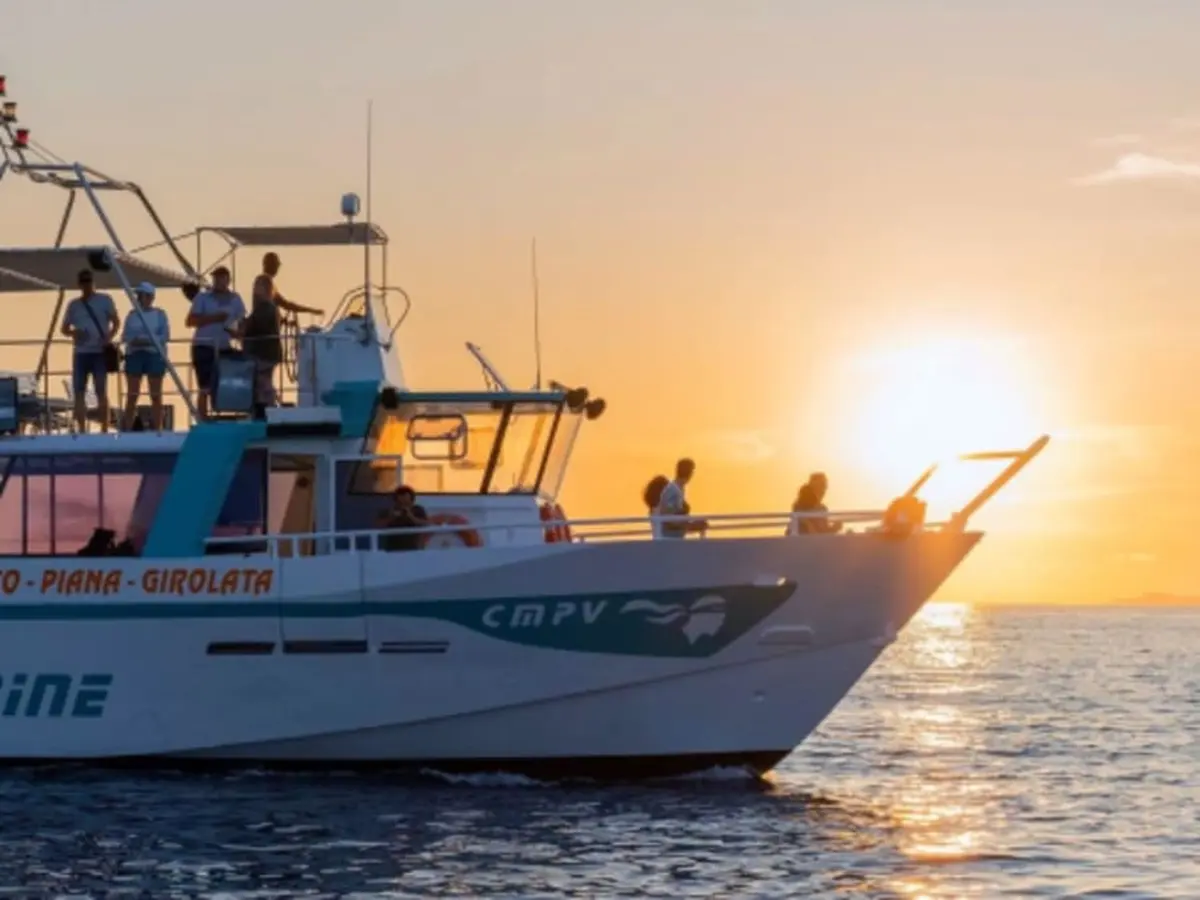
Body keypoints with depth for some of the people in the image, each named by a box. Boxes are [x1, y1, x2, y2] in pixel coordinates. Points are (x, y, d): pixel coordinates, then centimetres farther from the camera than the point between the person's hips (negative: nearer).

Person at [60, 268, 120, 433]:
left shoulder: (105, 300, 5)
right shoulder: (74, 305, 13)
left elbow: (116, 321, 2)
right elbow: (64, 328, 14)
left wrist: (109, 337, -16)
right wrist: (73, 332, -9)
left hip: (100, 352, -3)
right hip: (81, 353, 3)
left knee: (101, 392, -3)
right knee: (79, 392, -1)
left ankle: (104, 430, -1)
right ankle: (81, 431, 3)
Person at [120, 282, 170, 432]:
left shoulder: (159, 314, 6)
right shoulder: (132, 315, 13)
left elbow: (165, 335, -4)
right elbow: (125, 336, 7)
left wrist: (148, 340, -17)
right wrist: (133, 340, -15)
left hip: (154, 355, -2)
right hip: (134, 354, 2)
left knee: (156, 395, -1)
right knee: (132, 395, -1)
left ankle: (157, 429, 0)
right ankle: (127, 429, -2)